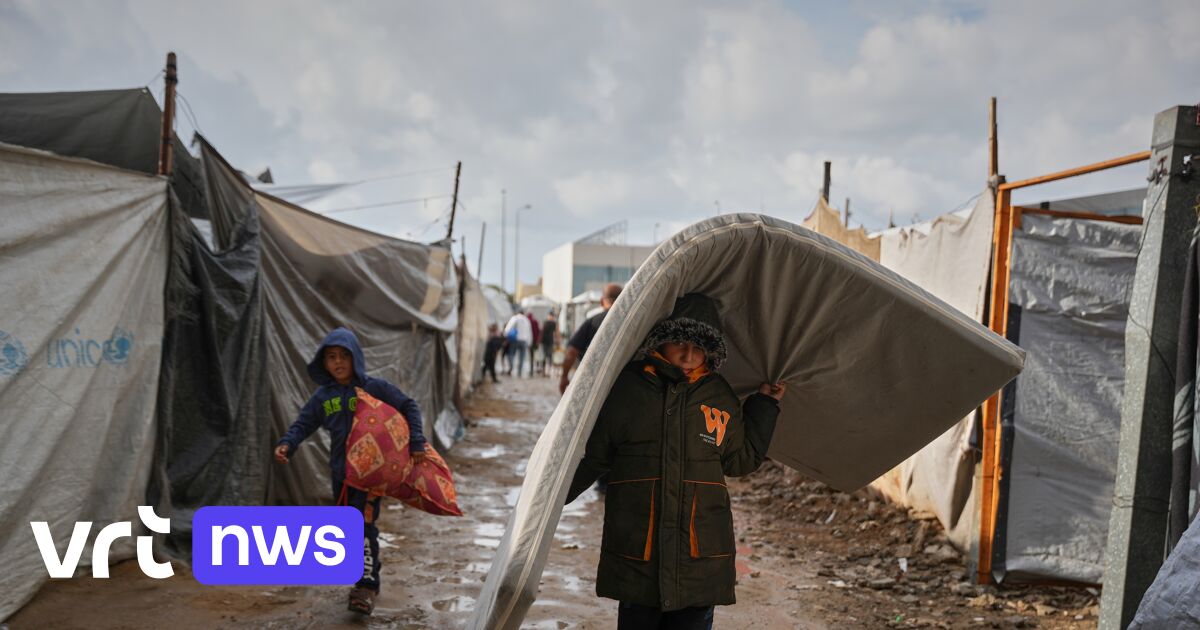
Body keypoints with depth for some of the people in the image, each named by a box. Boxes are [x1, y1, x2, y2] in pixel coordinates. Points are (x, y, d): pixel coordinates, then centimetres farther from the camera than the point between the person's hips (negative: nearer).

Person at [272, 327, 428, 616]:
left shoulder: (374, 387, -8)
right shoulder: (322, 395, 4)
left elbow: (409, 407, -3)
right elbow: (303, 423, 5)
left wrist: (416, 441, -11)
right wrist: (287, 443, -14)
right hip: (340, 472, 6)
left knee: (364, 526, -12)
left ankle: (367, 586, -6)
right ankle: (365, 572, 30)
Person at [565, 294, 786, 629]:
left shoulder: (718, 395, 5)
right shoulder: (626, 386, -3)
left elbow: (739, 460, 14)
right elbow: (592, 456, 5)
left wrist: (764, 405, 10)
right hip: (634, 551, -1)